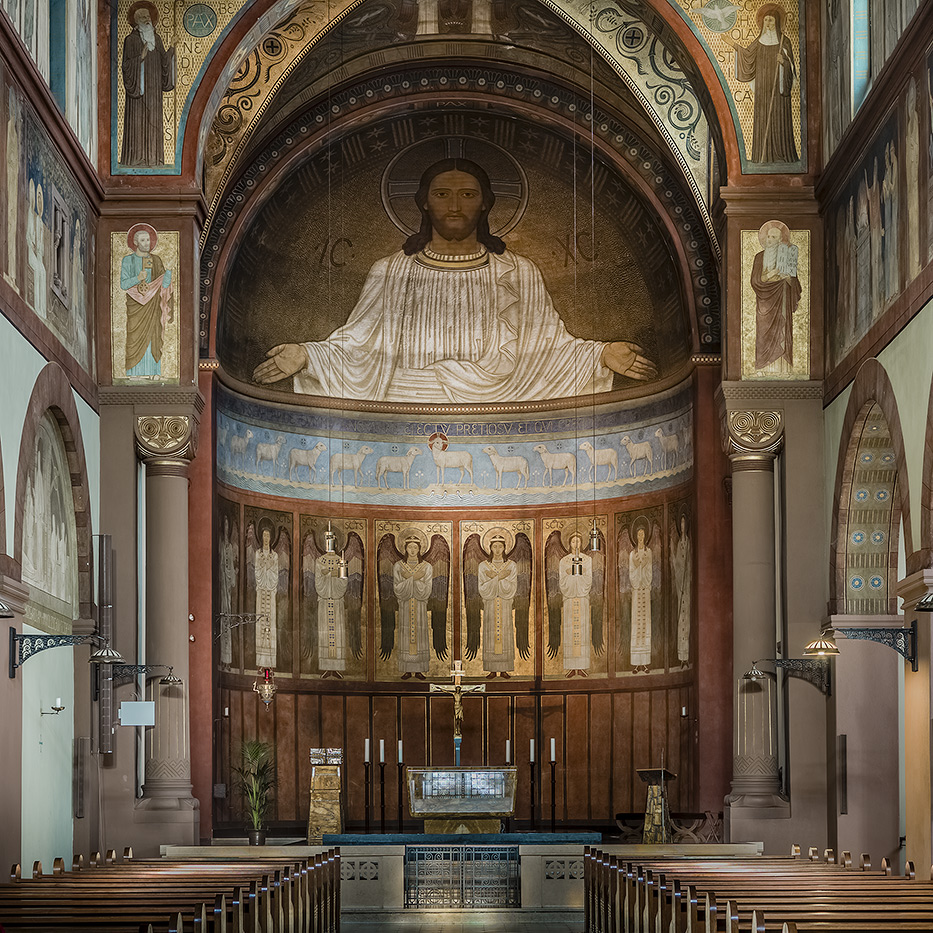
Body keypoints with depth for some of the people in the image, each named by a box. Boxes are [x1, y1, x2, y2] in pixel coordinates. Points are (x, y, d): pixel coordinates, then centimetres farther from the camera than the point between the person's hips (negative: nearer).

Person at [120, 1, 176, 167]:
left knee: (154, 120, 3)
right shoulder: (131, 40, -5)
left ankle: (152, 157, 6)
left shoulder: (156, 38, 12)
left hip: (154, 88, 5)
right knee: (137, 119, -6)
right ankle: (135, 158, -4)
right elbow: (127, 64, -10)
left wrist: (171, 52, -2)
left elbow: (163, 61, 13)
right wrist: (141, 57, -23)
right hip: (138, 85, -5)